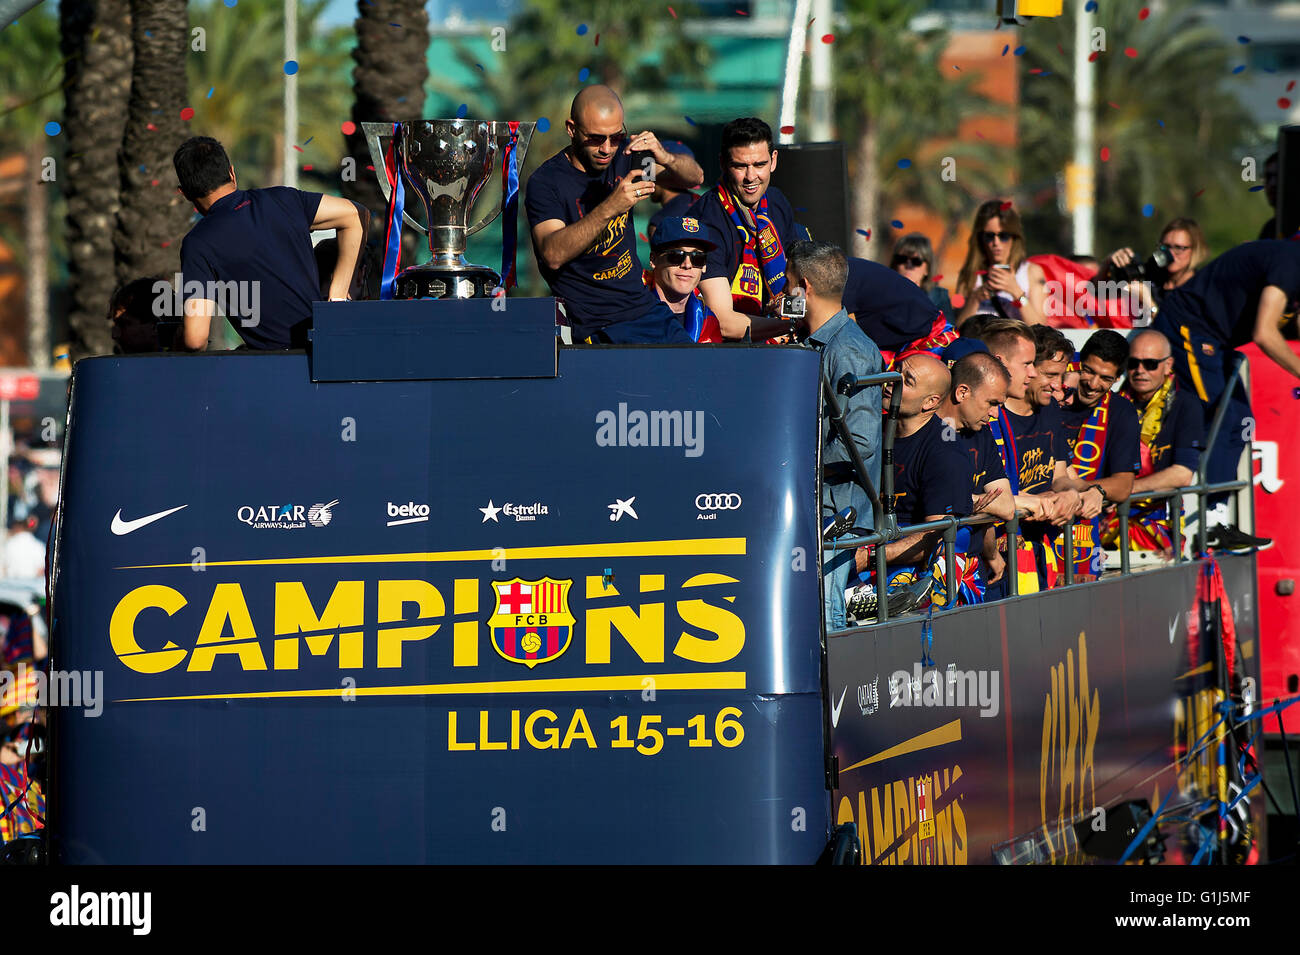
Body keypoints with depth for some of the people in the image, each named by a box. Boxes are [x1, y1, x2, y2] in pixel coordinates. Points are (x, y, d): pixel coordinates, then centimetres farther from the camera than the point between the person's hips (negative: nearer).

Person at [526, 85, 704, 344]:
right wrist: (610, 207, -37)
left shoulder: (622, 155, 4)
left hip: (648, 306, 6)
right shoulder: (545, 182, -13)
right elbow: (553, 255, -27)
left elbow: (694, 177, 2)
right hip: (600, 327, -6)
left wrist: (665, 159, -22)